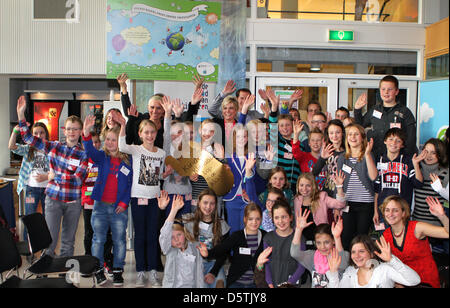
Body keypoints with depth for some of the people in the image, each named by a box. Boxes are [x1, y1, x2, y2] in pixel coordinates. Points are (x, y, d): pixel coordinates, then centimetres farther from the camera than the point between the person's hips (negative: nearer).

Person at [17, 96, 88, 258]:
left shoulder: (84, 154, -4)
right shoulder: (54, 146, 3)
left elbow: (77, 180, -13)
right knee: (50, 239, -4)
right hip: (53, 198, 1)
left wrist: (55, 175, -12)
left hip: (73, 201, 0)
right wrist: (21, 114, -6)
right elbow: (29, 138, 1)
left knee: (68, 241, 11)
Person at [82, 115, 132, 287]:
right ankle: (98, 270, 19)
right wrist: (86, 132, -33)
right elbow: (90, 151, -17)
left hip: (119, 208, 0)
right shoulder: (102, 157, 3)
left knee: (119, 240, 6)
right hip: (100, 205, 1)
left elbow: (131, 183, 3)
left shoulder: (127, 161, 1)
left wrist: (124, 202, -5)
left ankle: (118, 271, 18)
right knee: (98, 239, 6)